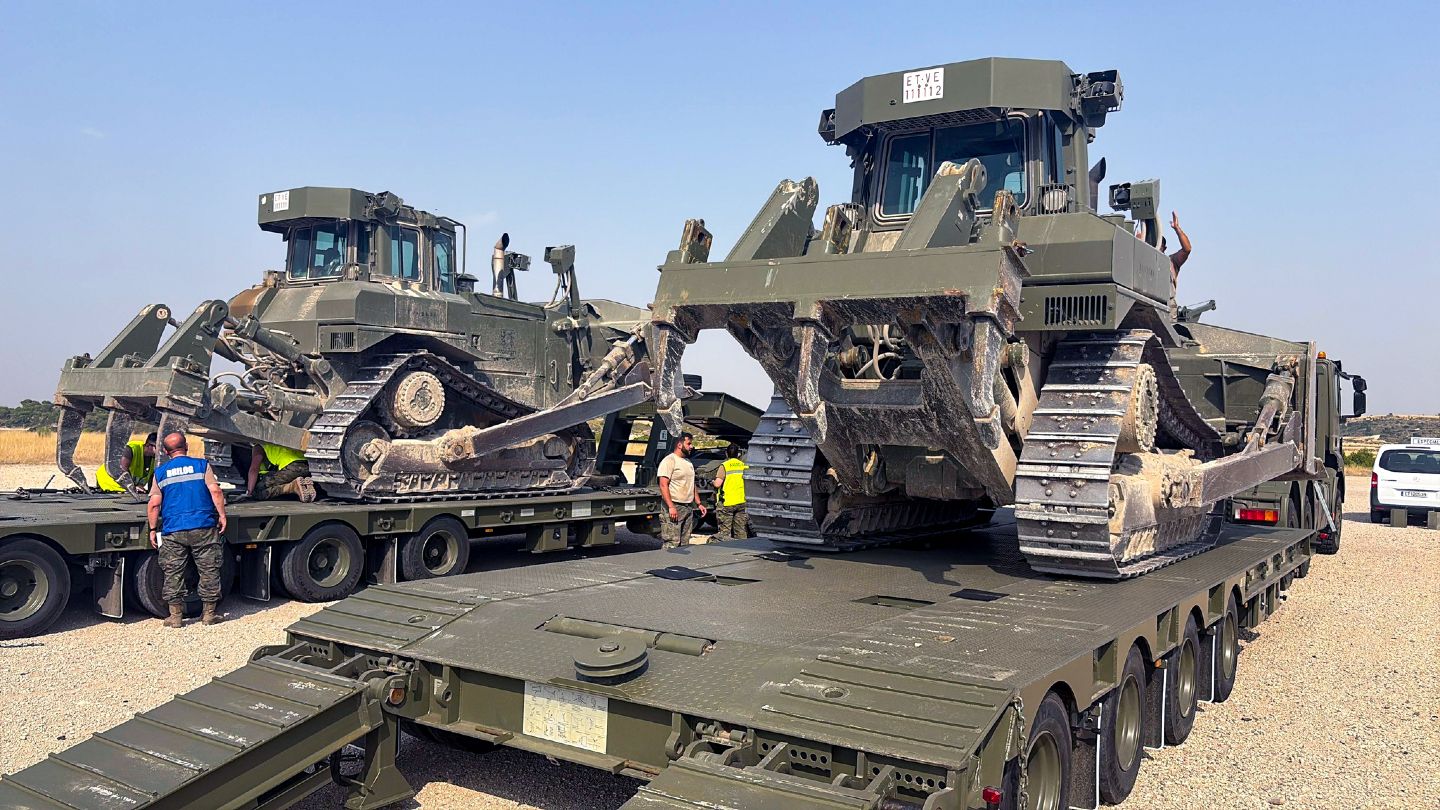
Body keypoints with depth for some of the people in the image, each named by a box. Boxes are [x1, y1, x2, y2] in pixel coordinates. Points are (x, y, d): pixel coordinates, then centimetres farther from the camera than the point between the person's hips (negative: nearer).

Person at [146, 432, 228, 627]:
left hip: (173, 531, 1)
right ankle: (208, 613, 11)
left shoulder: (160, 472, 7)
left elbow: (154, 504, 2)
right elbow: (215, 491, -6)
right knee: (209, 571, 8)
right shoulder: (201, 465, 4)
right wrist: (222, 515, 0)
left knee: (173, 574, 9)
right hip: (203, 527, -1)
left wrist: (153, 529, 10)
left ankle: (175, 615, 10)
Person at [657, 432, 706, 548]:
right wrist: (671, 507, -23)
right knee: (672, 545, -13)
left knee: (685, 545, 9)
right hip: (674, 508, -9)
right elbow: (663, 485, -17)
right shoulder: (669, 460, -9)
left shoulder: (688, 462, 19)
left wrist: (699, 504, 17)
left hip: (689, 508, 9)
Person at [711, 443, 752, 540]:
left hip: (727, 503, -5)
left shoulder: (724, 466, -9)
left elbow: (717, 484, -16)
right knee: (741, 532, 13)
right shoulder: (743, 465, 5)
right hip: (741, 502, 5)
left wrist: (713, 482, 5)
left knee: (725, 531, 0)